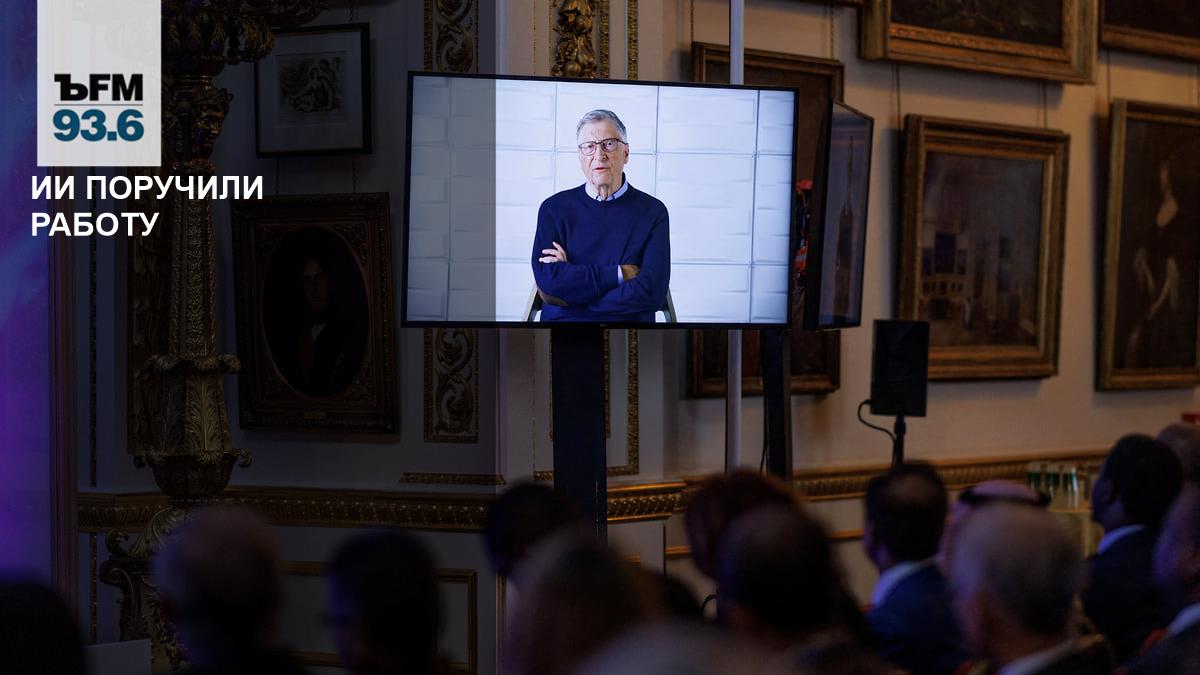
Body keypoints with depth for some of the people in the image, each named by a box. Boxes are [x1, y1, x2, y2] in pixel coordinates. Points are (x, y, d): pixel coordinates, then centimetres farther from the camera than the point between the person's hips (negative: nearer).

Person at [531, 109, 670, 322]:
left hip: (629, 324, -1)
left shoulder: (653, 212, 4)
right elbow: (547, 279, -6)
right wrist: (619, 274, -7)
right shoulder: (554, 208, 8)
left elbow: (651, 293, -7)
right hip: (561, 321, 1)